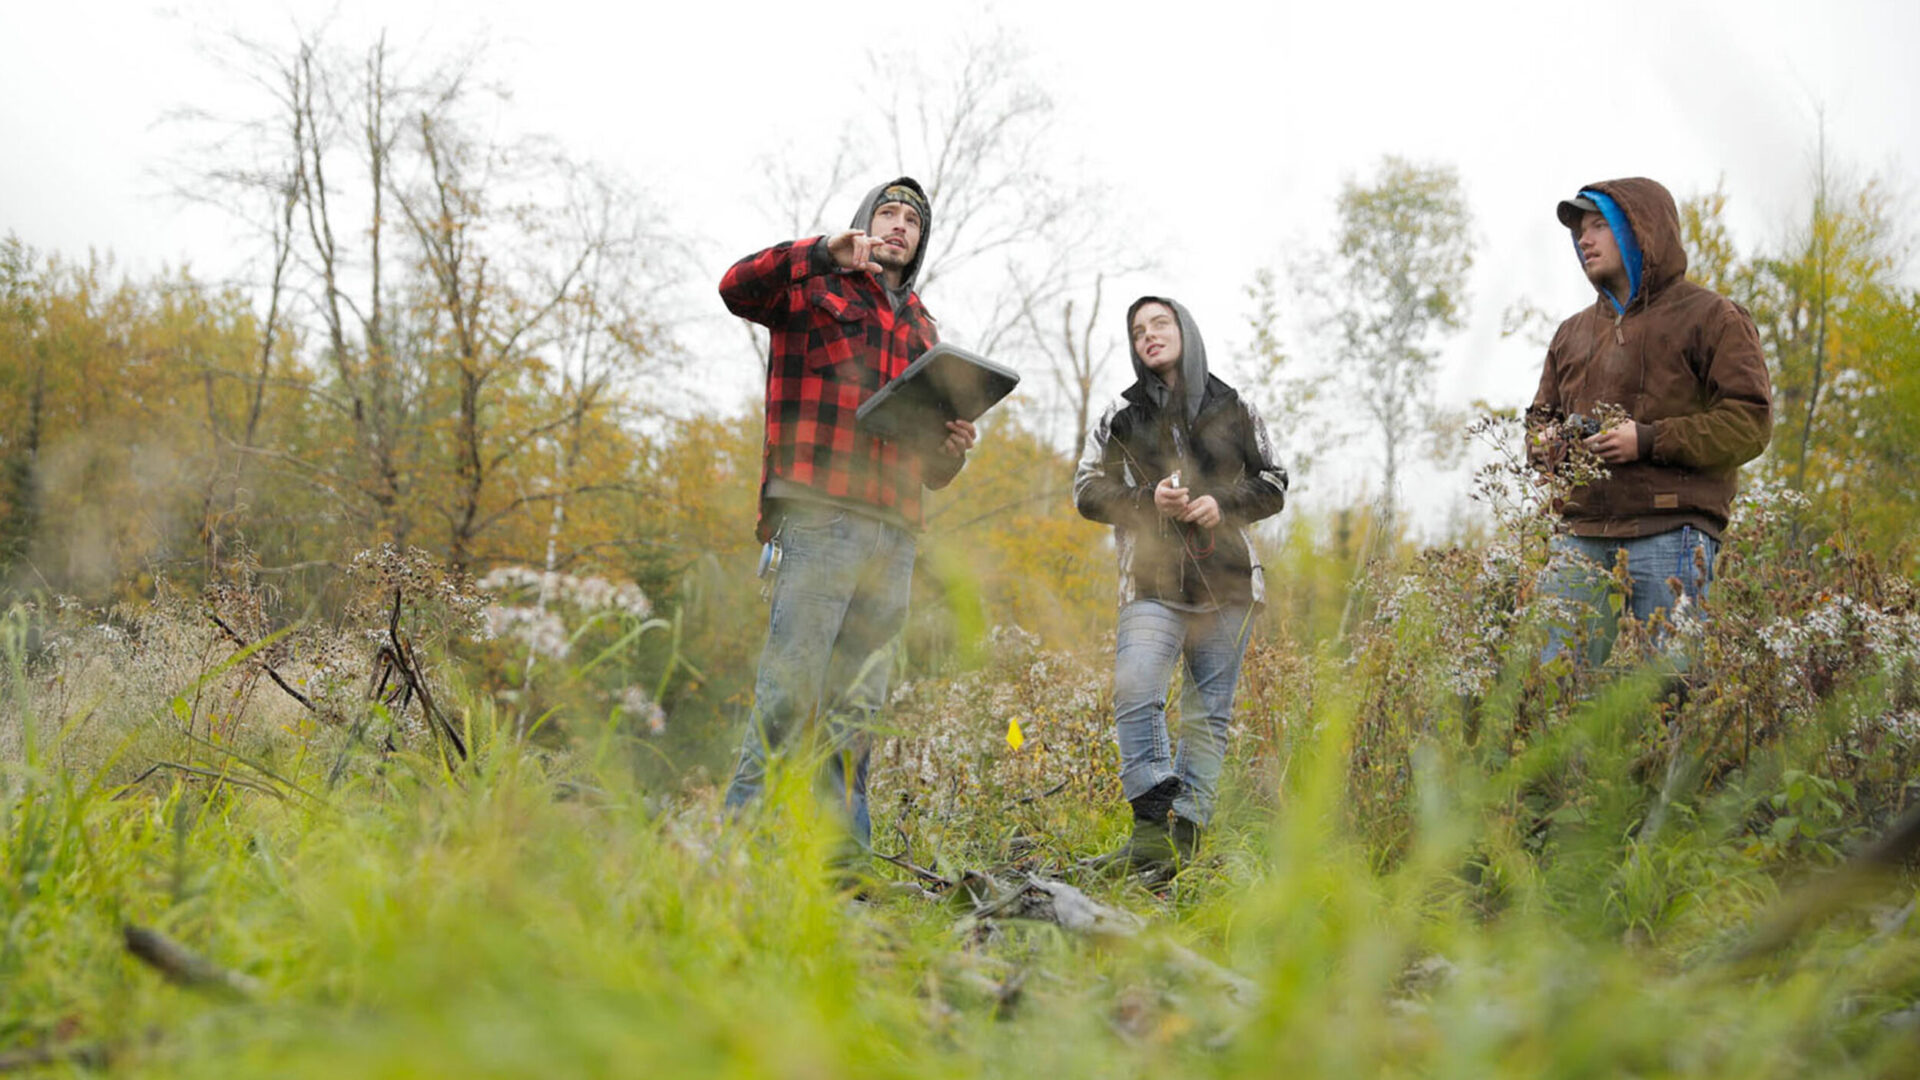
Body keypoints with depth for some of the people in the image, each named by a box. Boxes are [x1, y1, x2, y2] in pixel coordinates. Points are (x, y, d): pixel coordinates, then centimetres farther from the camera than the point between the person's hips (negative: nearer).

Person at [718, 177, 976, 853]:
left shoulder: (921, 330, 28)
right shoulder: (815, 289, 12)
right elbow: (738, 288, -10)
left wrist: (951, 453, 7)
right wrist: (826, 252, -19)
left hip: (893, 530, 6)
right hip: (819, 512, -6)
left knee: (859, 704, 4)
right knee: (790, 685, -13)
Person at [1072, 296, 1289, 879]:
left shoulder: (1236, 410, 13)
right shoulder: (1120, 416, 12)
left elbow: (1273, 485, 14)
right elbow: (1088, 490, 7)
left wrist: (1223, 503, -6)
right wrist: (1147, 500, -11)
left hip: (1227, 583, 1)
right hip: (1152, 584, -1)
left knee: (1209, 713, 1)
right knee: (1135, 695, -20)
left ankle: (1184, 836, 6)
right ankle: (1153, 828, -19)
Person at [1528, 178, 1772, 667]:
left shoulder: (1710, 316, 4)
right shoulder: (1573, 332, 22)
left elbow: (1749, 423, -4)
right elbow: (1540, 416, 29)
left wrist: (1650, 441, -13)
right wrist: (1547, 440, 5)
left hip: (1670, 537, -5)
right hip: (1580, 538, 5)